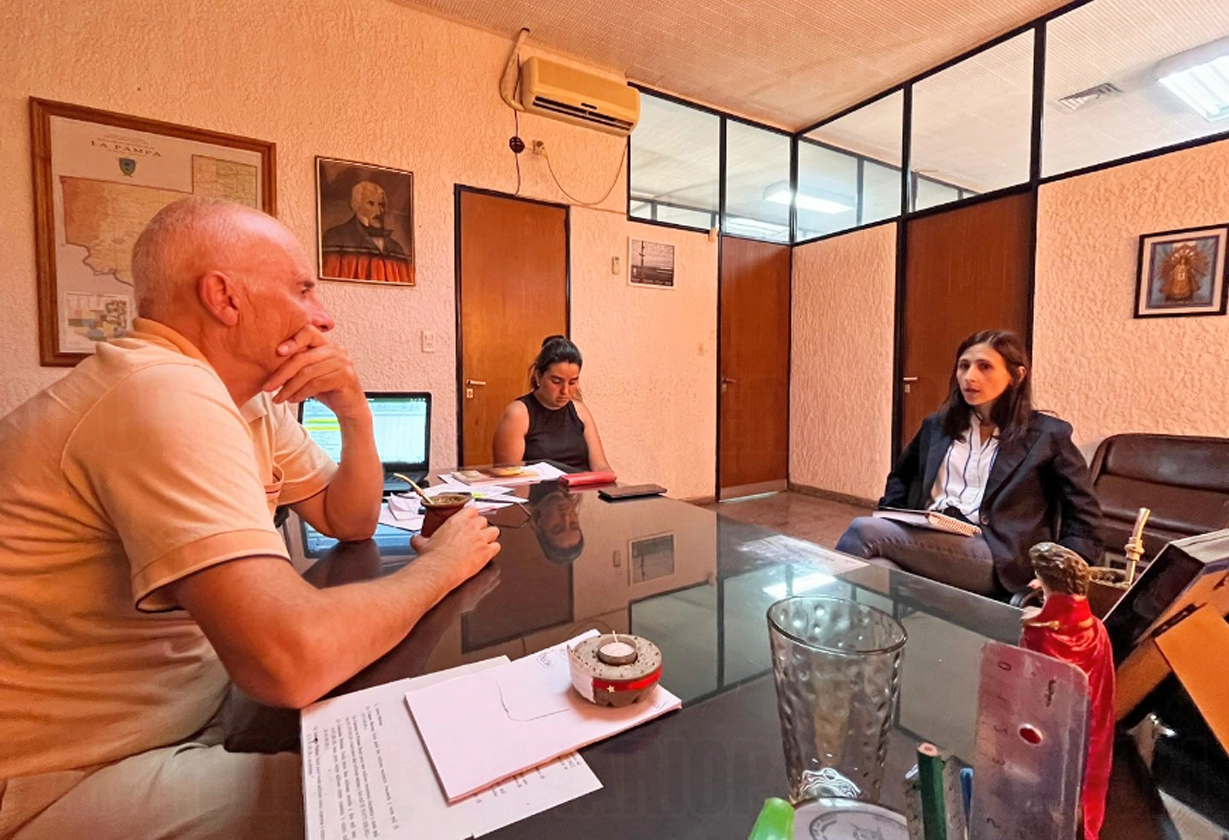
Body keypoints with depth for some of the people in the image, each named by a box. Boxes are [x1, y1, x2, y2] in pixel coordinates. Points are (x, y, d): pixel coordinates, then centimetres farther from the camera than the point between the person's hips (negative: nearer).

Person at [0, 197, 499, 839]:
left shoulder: (252, 398, 1)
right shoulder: (166, 393, -29)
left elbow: (350, 523, 8)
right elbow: (292, 659, -38)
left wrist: (355, 414, -9)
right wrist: (441, 564, -21)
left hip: (187, 709, 8)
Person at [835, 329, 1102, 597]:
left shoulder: (1047, 435, 9)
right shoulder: (937, 425, 20)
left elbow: (1084, 515, 9)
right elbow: (900, 477, 29)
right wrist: (890, 524, 10)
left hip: (994, 557, -3)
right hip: (926, 541, 3)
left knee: (864, 531, -30)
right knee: (877, 569, -38)